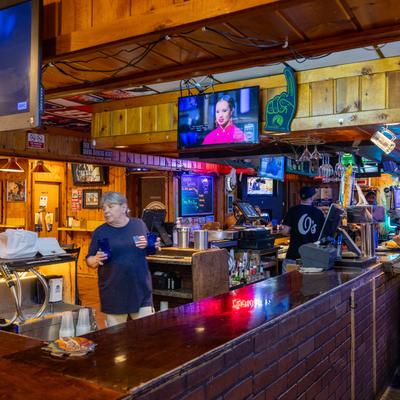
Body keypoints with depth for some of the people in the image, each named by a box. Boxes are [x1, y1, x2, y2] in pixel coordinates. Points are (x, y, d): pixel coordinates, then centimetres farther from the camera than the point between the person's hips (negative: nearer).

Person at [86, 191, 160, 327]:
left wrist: (153, 246, -6)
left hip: (141, 290, 1)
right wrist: (96, 260, -18)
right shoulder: (100, 232, -1)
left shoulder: (139, 224, 3)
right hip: (113, 295, -1)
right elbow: (89, 260, 4)